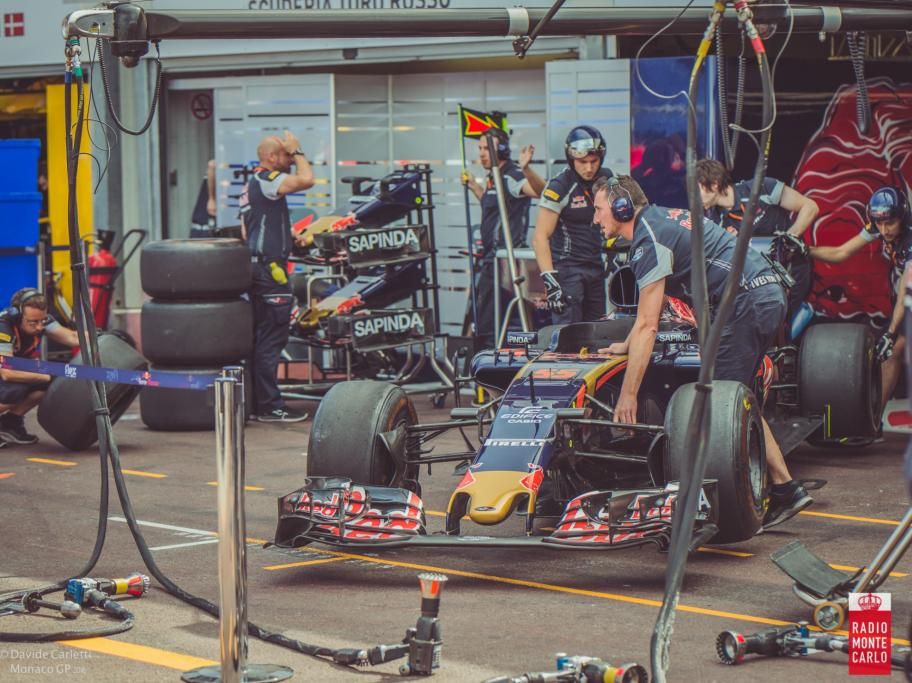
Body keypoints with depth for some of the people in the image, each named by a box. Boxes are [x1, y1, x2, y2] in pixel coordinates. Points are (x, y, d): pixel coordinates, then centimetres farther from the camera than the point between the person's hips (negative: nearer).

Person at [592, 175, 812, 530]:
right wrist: (627, 346, 39)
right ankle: (785, 488, 14)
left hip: (747, 302, -10)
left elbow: (647, 326, -16)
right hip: (769, 295, 10)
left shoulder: (649, 241, -12)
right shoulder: (660, 219, 18)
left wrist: (628, 394, -14)